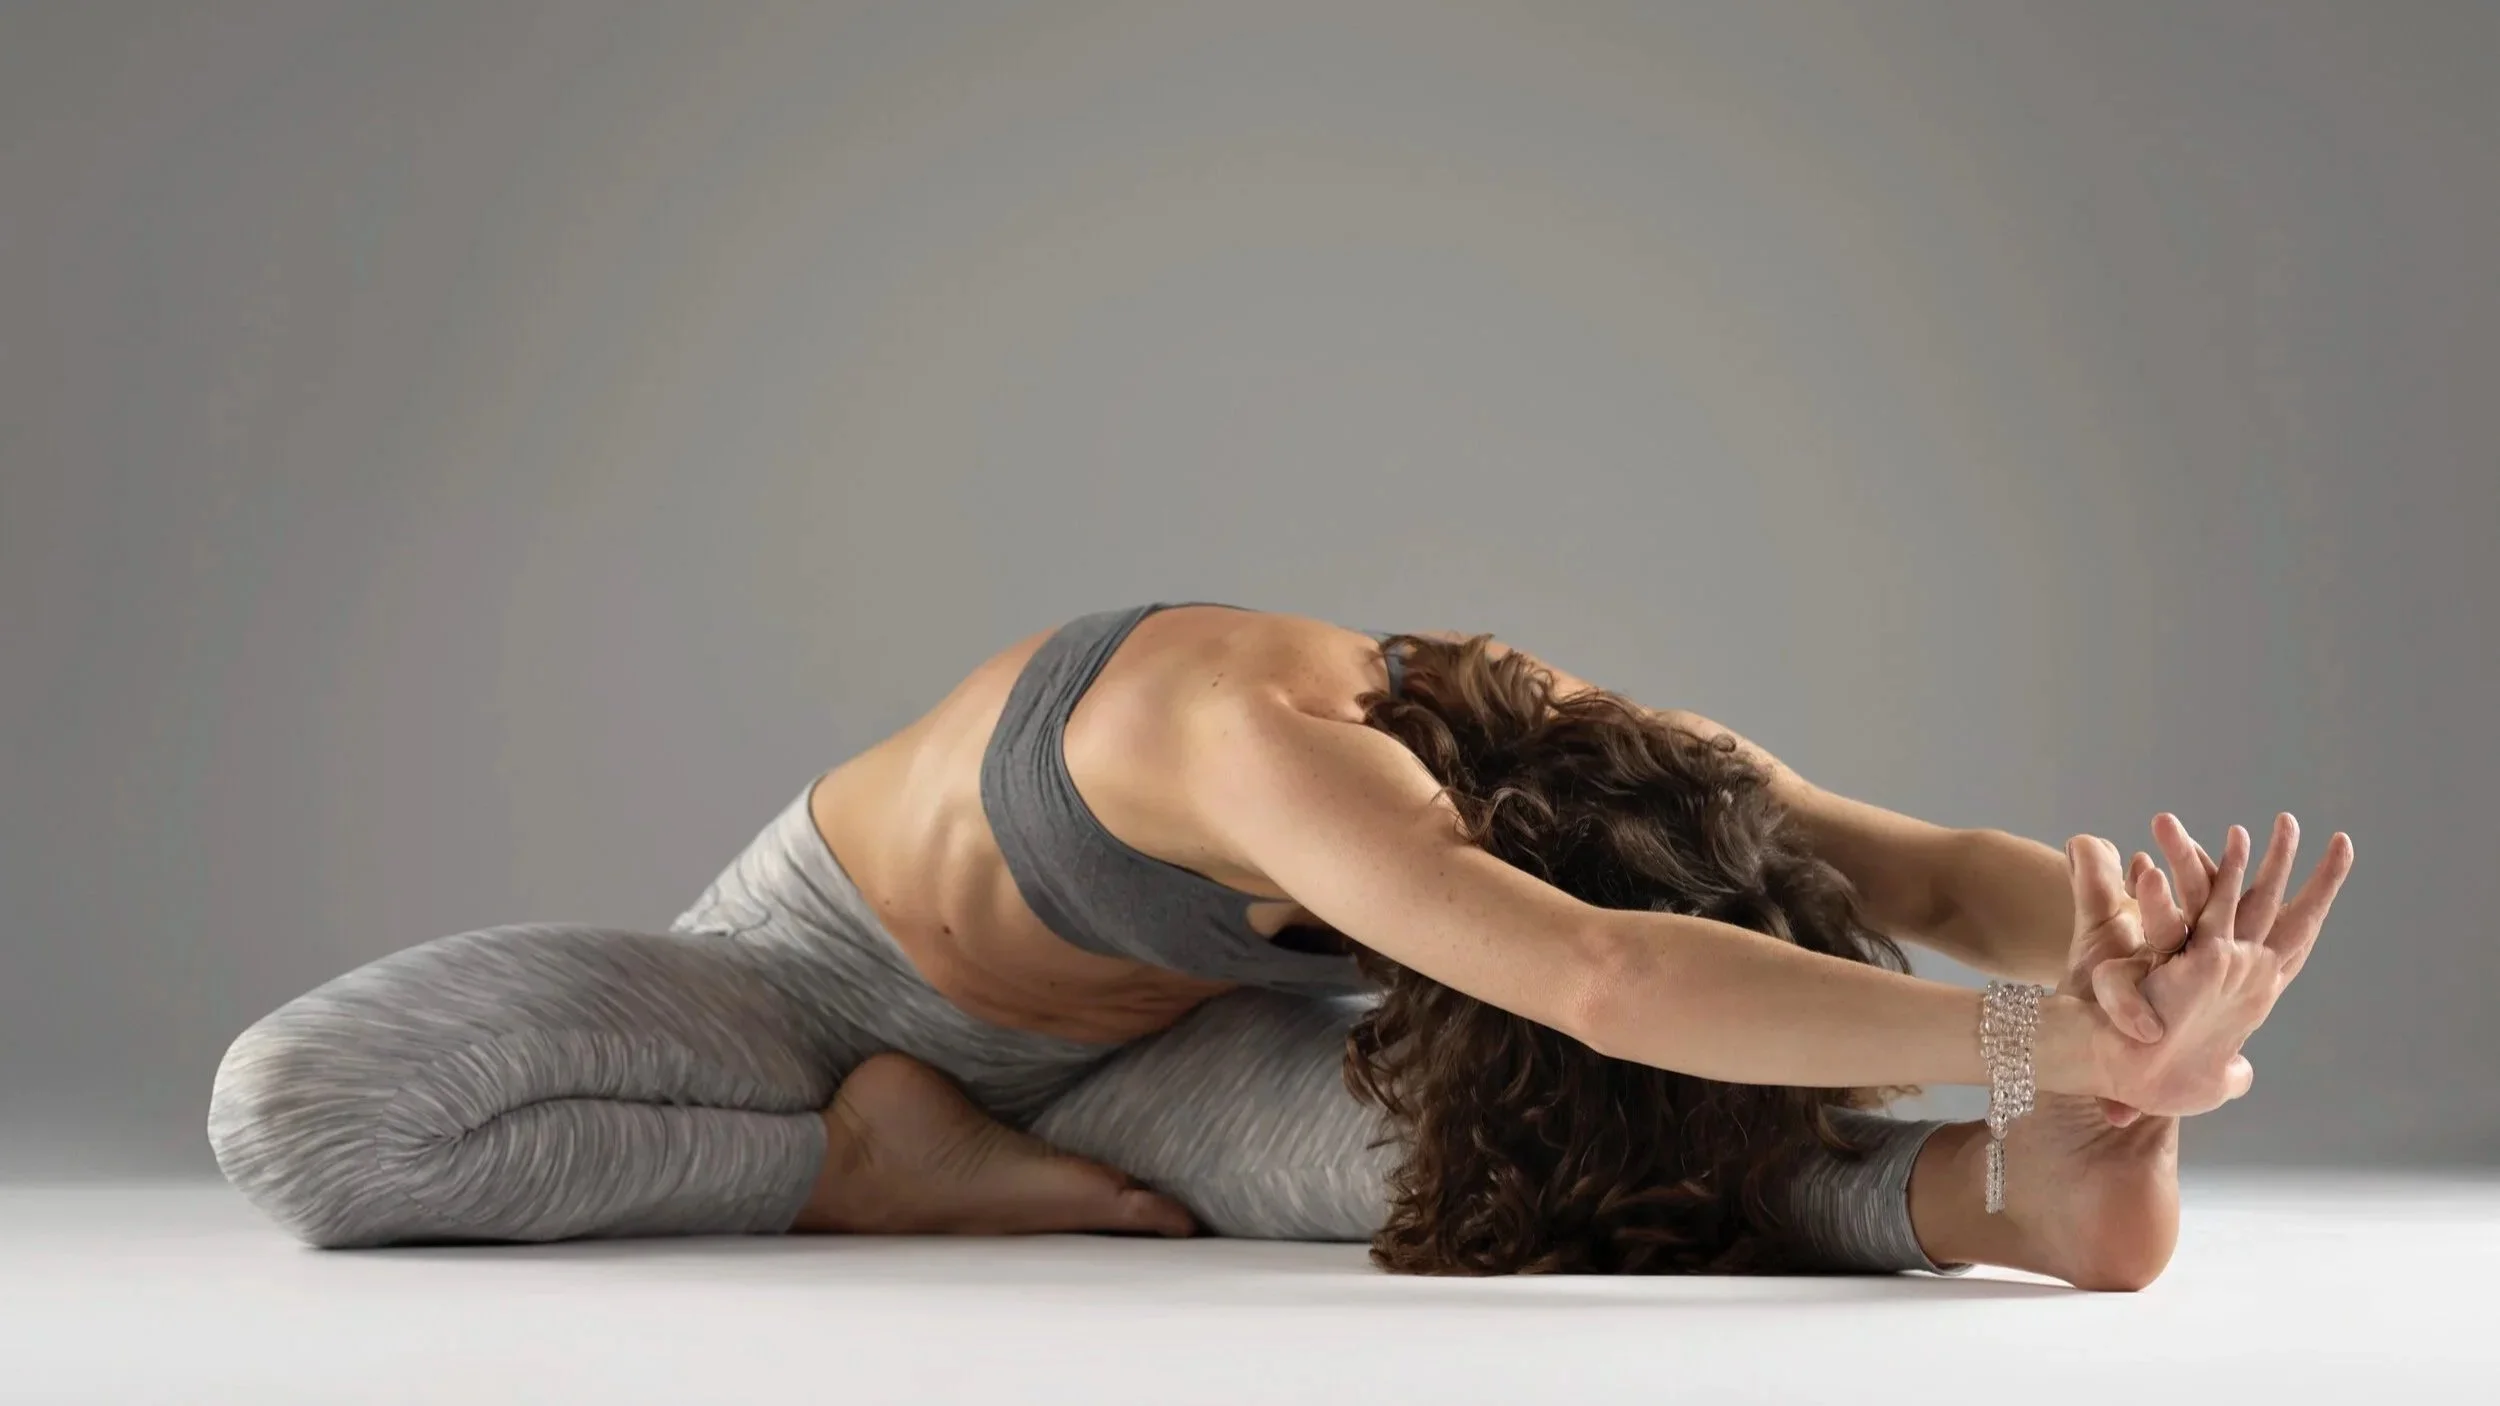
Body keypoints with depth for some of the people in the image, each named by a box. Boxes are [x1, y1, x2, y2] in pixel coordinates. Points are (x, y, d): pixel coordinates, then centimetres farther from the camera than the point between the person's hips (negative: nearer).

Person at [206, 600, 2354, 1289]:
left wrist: (2110, 933, -51)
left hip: (1133, 1052, 4)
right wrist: (2030, 1034, -63)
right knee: (302, 1108, -27)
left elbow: (1944, 870, -27)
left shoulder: (1616, 773, -23)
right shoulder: (1270, 733, -47)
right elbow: (1600, 984, -62)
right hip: (837, 973, -3)